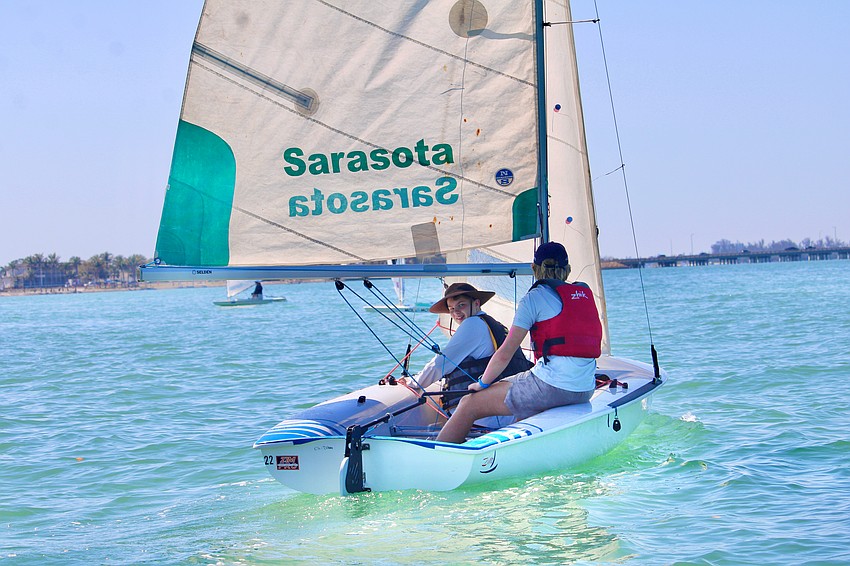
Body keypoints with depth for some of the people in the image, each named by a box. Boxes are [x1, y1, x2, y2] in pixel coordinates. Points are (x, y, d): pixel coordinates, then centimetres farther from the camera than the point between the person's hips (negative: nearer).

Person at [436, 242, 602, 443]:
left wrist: (482, 383, 10)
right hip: (586, 391, 8)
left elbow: (505, 353, -4)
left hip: (551, 386, -8)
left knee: (469, 405, 3)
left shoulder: (535, 297, -2)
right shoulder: (585, 293, 16)